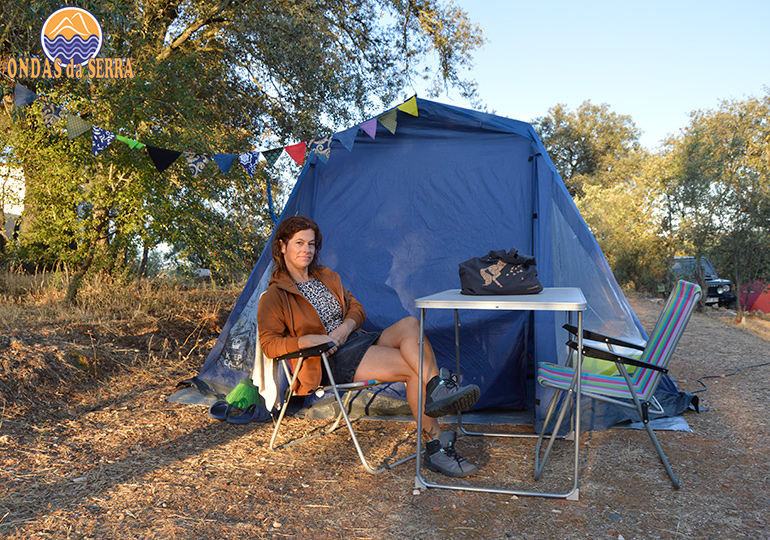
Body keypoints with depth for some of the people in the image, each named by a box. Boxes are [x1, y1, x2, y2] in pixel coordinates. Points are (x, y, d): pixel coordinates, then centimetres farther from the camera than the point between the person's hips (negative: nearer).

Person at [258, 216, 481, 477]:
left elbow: (357, 309, 19)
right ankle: (436, 445, -31)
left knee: (410, 324, -25)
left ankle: (438, 388, -40)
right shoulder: (274, 298, 1)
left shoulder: (327, 277, 20)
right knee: (414, 365, -26)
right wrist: (305, 340, -20)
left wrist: (345, 328, -4)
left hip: (357, 340, 7)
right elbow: (268, 344, -6)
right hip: (331, 362, -7)